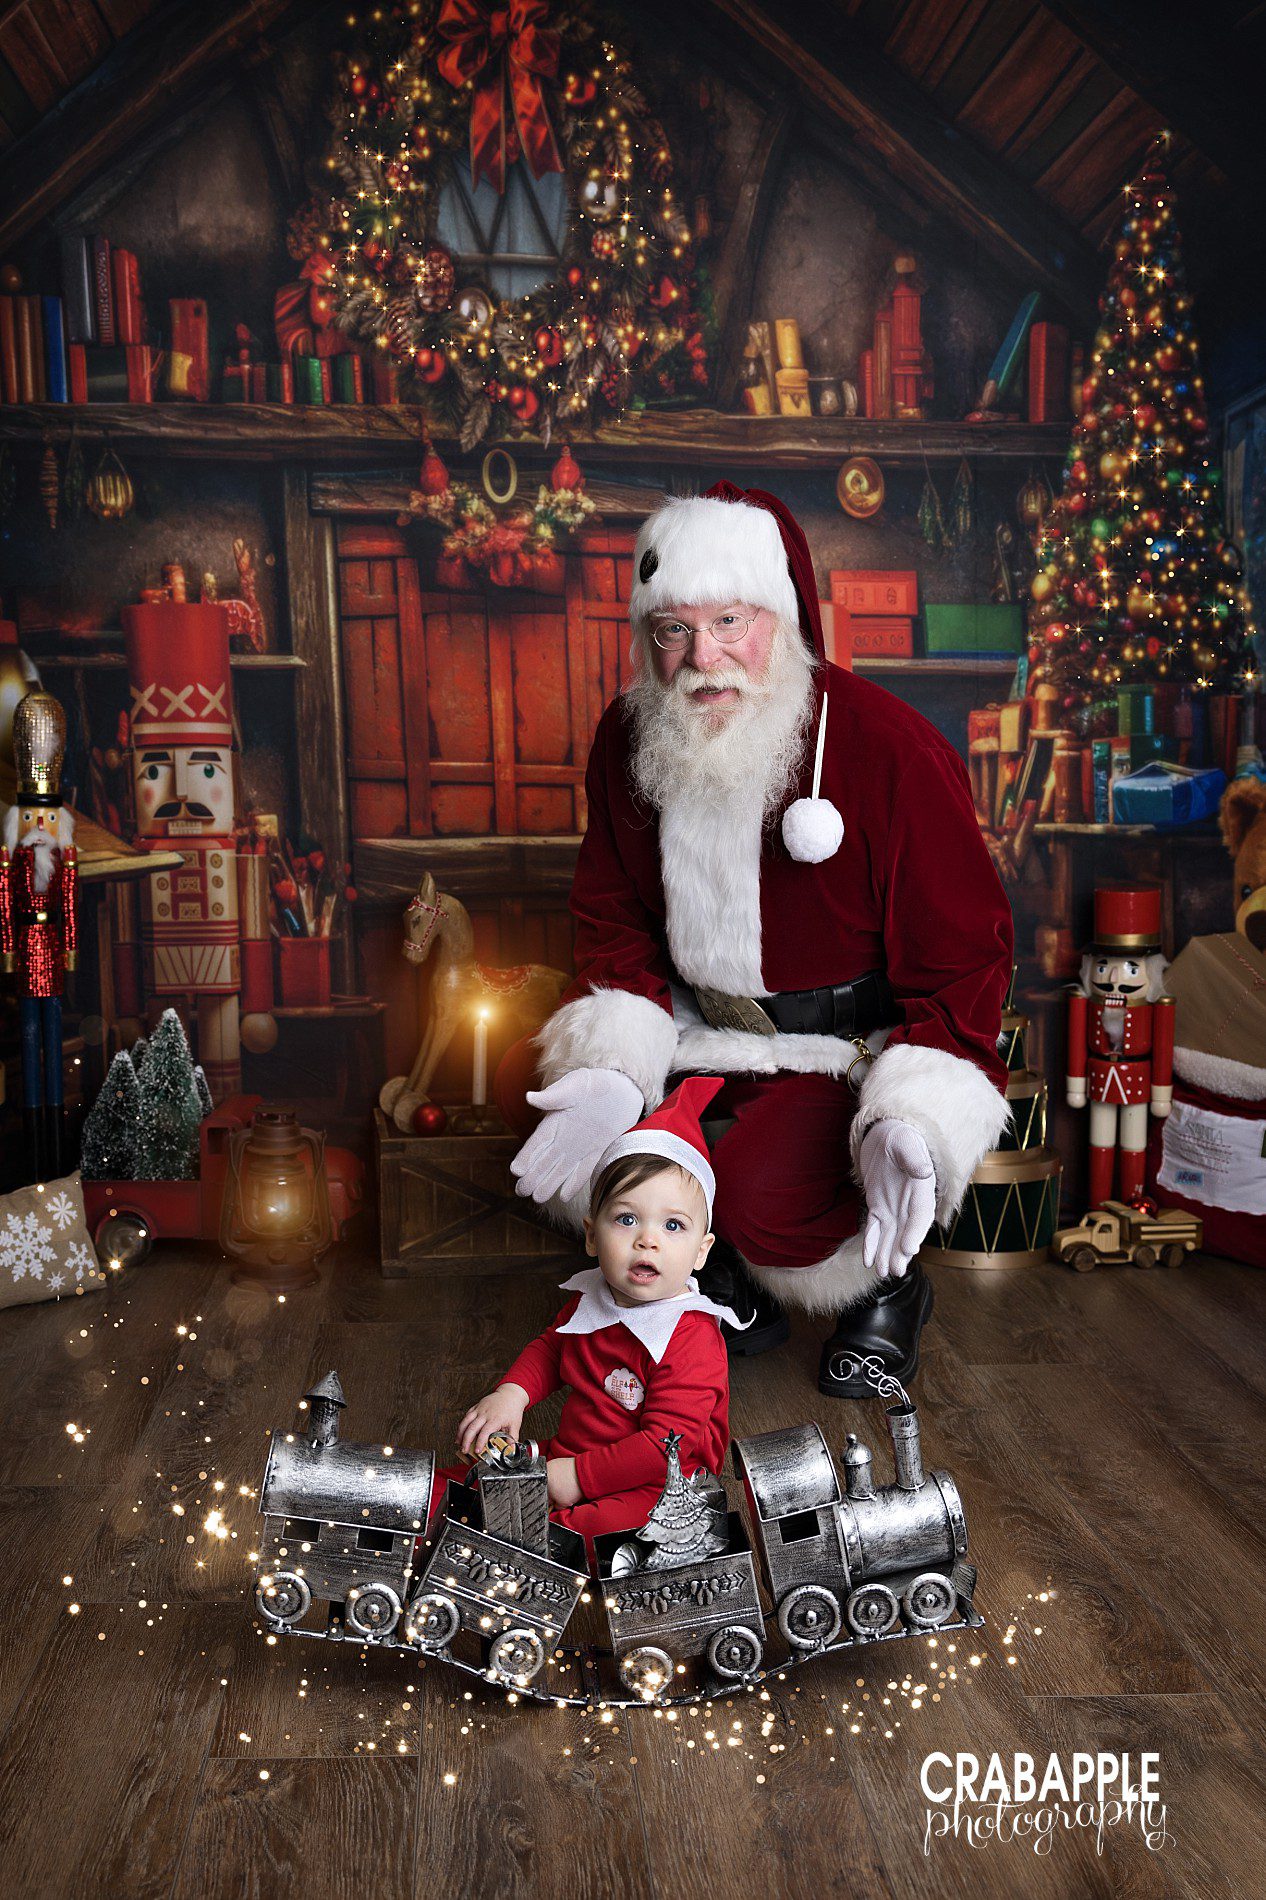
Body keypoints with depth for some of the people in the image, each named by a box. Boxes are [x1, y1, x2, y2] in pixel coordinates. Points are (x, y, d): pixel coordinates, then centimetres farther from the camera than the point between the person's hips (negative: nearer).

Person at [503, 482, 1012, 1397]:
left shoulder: (891, 751, -22)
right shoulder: (629, 739, -5)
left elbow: (965, 960, -17)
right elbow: (616, 922, 3)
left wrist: (908, 1122, -33)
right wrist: (613, 1071, -14)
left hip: (855, 1046, -6)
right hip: (701, 1020, 7)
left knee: (761, 1192, -32)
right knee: (528, 1082, -8)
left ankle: (885, 1286, 7)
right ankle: (731, 1280, 9)